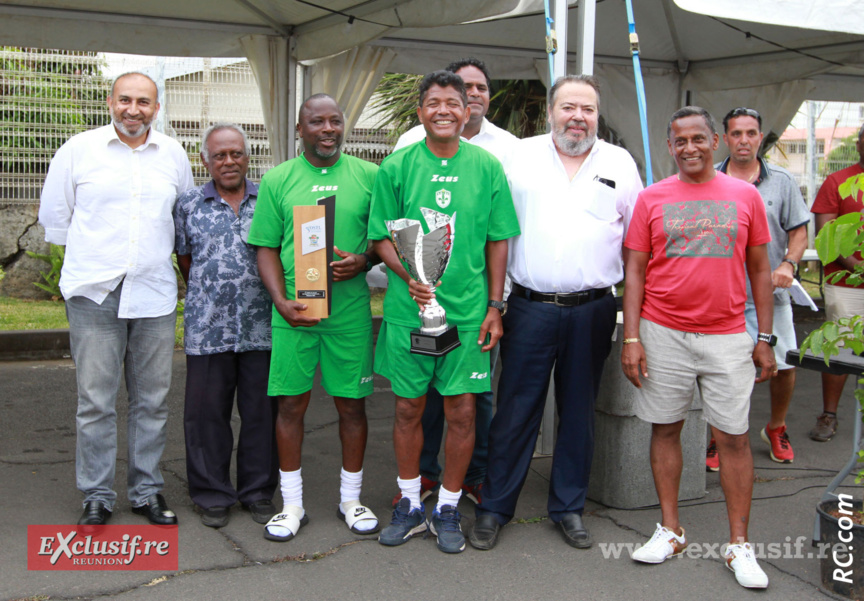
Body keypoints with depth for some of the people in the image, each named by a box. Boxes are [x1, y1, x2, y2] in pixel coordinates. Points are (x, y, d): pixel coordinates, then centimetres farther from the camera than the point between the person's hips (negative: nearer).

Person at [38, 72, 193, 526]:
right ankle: (97, 496, 13)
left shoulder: (173, 155, 10)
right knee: (96, 400, -1)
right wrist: (92, 254, 7)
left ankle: (147, 491, 20)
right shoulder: (79, 149, 3)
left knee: (151, 399, 7)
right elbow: (53, 217, 9)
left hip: (154, 293, 2)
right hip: (94, 292, -2)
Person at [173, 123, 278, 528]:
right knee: (207, 412, 5)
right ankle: (212, 495, 20)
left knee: (261, 411, 7)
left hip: (261, 327, 0)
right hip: (207, 328, 0)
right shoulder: (189, 206, 8)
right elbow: (185, 260, 13)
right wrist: (209, 297, 8)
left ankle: (259, 492, 21)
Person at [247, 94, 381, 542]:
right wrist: (281, 301, -9)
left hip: (350, 308, 0)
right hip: (294, 310, 0)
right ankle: (292, 504, 19)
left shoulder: (368, 176, 5)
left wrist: (363, 260, -10)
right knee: (291, 403, 5)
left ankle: (351, 499, 24)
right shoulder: (277, 180, 5)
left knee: (351, 403, 7)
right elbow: (266, 248, 4)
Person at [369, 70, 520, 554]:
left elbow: (498, 241, 6)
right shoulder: (397, 166, 0)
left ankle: (448, 509, 23)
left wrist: (495, 305, 1)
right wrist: (409, 275, -16)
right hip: (408, 309, 0)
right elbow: (382, 237, 2)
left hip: (469, 311, 0)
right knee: (408, 407, 10)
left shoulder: (487, 167, 2)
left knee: (462, 410, 4)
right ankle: (410, 504, 28)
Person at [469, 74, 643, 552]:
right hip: (530, 308, -1)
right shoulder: (519, 156, 5)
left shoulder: (620, 164, 8)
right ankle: (494, 507, 16)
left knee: (579, 412, 11)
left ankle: (569, 507, 25)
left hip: (591, 310, 2)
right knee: (514, 411, 3)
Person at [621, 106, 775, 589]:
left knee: (734, 436, 2)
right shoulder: (652, 198, 3)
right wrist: (631, 338, -4)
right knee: (665, 429, 8)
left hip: (727, 337, 0)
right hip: (663, 334, 0)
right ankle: (671, 531, 23)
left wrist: (766, 339, 5)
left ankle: (739, 544, 13)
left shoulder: (746, 196, 5)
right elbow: (635, 271, 3)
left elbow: (760, 271, 9)